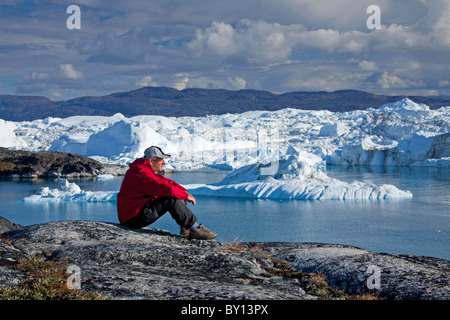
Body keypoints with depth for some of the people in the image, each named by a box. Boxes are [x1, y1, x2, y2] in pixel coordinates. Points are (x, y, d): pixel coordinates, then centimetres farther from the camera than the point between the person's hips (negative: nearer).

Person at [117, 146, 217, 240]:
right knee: (171, 200, -20)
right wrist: (185, 196, -15)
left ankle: (185, 228, 4)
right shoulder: (141, 173, -22)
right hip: (133, 219, -11)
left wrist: (184, 191, 0)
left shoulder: (145, 169, 13)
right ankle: (195, 230, -15)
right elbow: (164, 188, -27)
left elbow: (164, 181, 14)